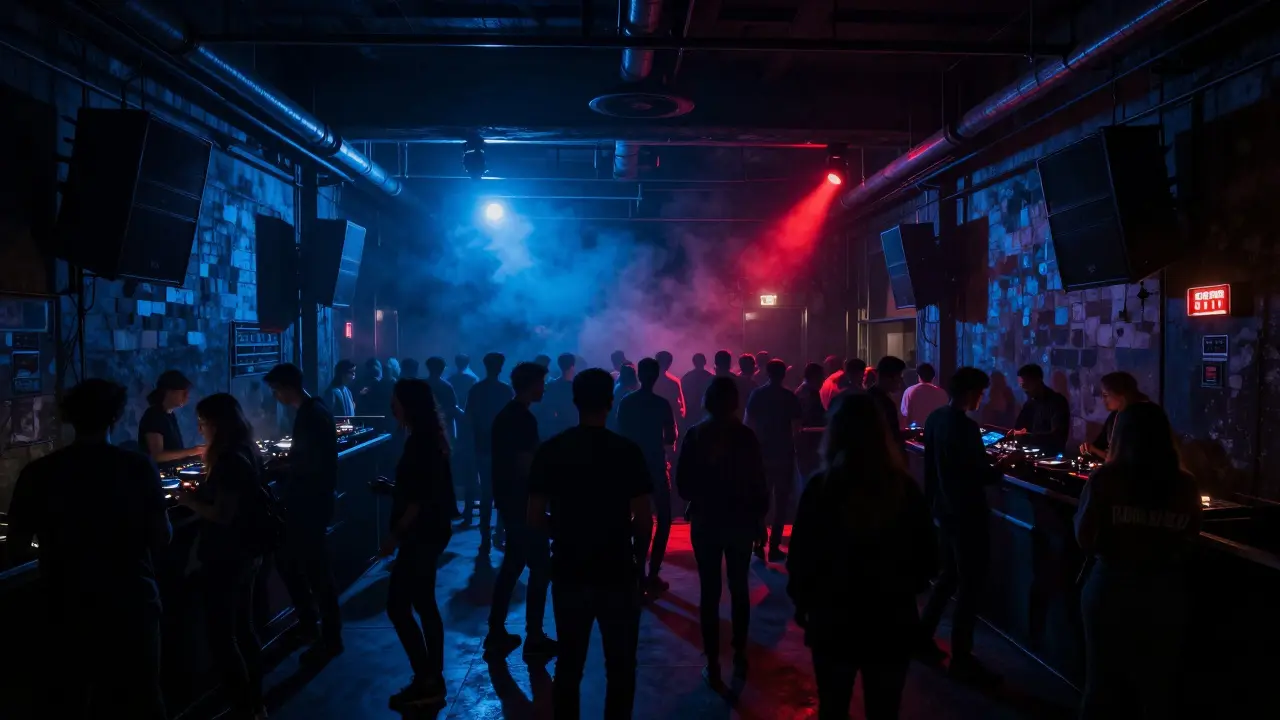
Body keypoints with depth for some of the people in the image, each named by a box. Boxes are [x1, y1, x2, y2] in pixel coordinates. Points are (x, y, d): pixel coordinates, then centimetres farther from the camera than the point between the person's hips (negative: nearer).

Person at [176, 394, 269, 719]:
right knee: (243, 630, 18)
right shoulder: (244, 453, 7)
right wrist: (200, 495, 9)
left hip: (226, 558, -10)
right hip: (244, 554, 10)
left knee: (221, 636, 1)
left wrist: (189, 501, -9)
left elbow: (223, 516, -22)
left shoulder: (230, 460, -22)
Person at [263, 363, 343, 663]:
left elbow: (313, 465, -25)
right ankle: (308, 622, 34)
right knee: (290, 564, 19)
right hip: (304, 502, 10)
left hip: (311, 504, -10)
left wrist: (281, 468, -12)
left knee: (316, 570, 0)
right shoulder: (308, 412, 11)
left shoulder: (314, 415, -20)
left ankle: (330, 638, 11)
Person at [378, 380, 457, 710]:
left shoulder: (419, 442, -20)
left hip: (421, 534, -10)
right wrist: (390, 488, 18)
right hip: (429, 531, 10)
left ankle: (426, 681, 3)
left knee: (397, 606, -3)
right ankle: (432, 680, 22)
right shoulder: (428, 438, 9)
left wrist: (395, 535, -14)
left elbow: (418, 500, -21)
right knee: (423, 604, 14)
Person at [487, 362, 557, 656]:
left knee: (513, 564, 16)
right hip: (523, 502, -10)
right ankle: (534, 638, 7)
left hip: (508, 499, 10)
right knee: (540, 568, 0)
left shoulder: (505, 415, 11)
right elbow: (527, 467, -22)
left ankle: (497, 633, 21)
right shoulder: (523, 418, -19)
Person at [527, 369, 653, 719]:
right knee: (620, 666, 14)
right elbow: (644, 519, -11)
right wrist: (639, 558, 7)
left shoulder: (551, 450, -5)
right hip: (618, 572, -2)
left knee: (569, 664, 17)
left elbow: (535, 518, -2)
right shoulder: (628, 451, -12)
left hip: (569, 572, 2)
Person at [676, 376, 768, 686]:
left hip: (706, 521, -1)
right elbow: (759, 482, -6)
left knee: (709, 592, 4)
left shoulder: (695, 435, -6)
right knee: (739, 589, 16)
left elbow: (683, 482, -5)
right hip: (741, 521, 1)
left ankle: (713, 664, 6)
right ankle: (739, 655, 21)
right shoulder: (746, 435, -6)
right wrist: (759, 516, 6)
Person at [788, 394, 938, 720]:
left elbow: (801, 556, -9)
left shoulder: (821, 488, -15)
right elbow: (927, 561, -1)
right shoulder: (905, 489, -9)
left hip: (833, 621, -1)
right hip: (892, 623, 2)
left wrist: (801, 601, 8)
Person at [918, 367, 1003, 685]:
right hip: (966, 514, -9)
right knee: (970, 584, 2)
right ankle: (961, 659, 10)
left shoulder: (935, 418, 4)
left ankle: (923, 637, 28)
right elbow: (983, 474, -19)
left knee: (949, 575, 22)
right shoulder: (965, 427, -23)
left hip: (945, 508, 9)